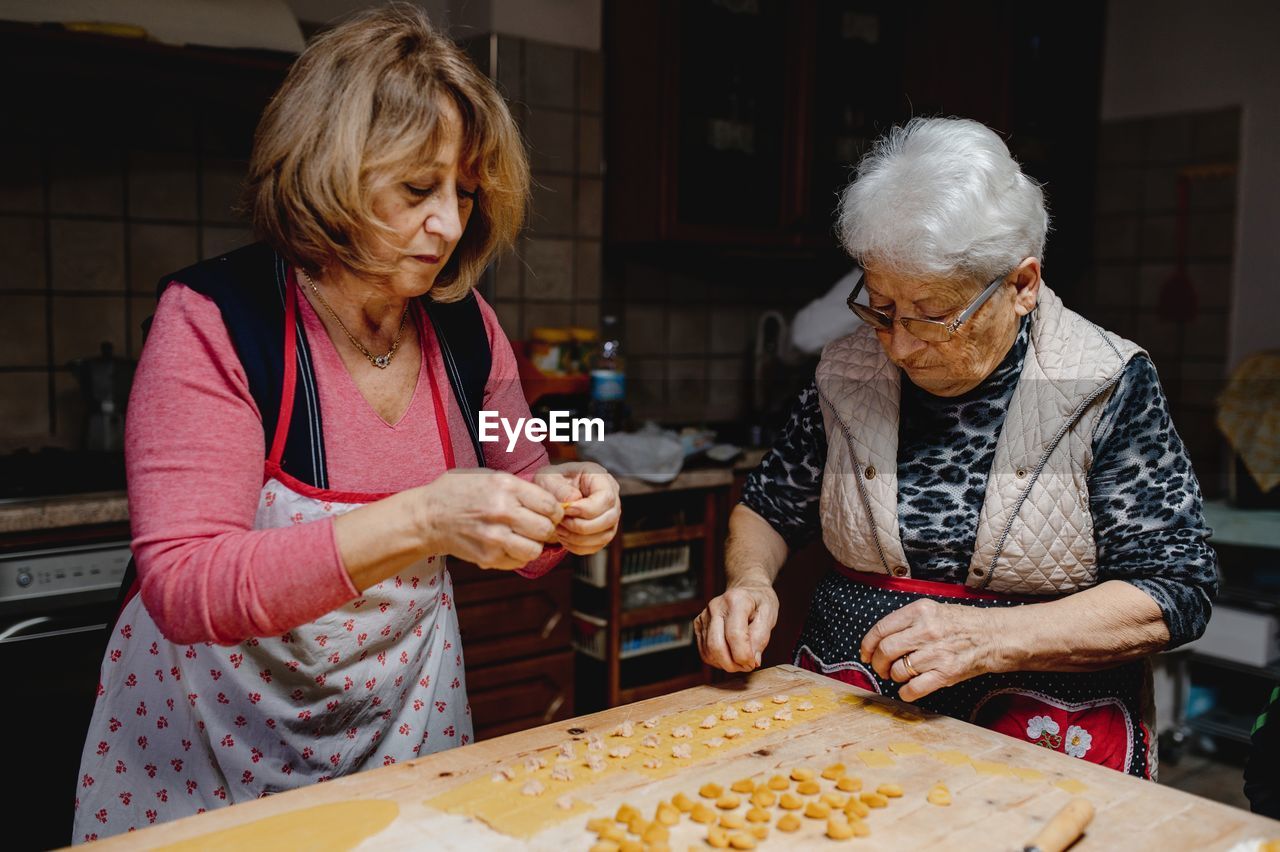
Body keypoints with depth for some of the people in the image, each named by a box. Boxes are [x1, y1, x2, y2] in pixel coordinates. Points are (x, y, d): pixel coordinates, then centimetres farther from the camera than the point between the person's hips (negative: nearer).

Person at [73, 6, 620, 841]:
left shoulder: (463, 325, -7)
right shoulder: (215, 318, -20)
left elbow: (515, 536, 4)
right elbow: (182, 590, -28)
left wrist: (558, 506, -19)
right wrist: (419, 521, -39)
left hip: (406, 716, 4)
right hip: (212, 738, -4)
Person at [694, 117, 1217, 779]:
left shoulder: (1106, 384, -5)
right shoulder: (846, 373, 4)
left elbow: (1177, 590, -7)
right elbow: (767, 509, 17)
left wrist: (986, 638, -20)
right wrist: (749, 582, -6)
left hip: (1042, 734, 0)